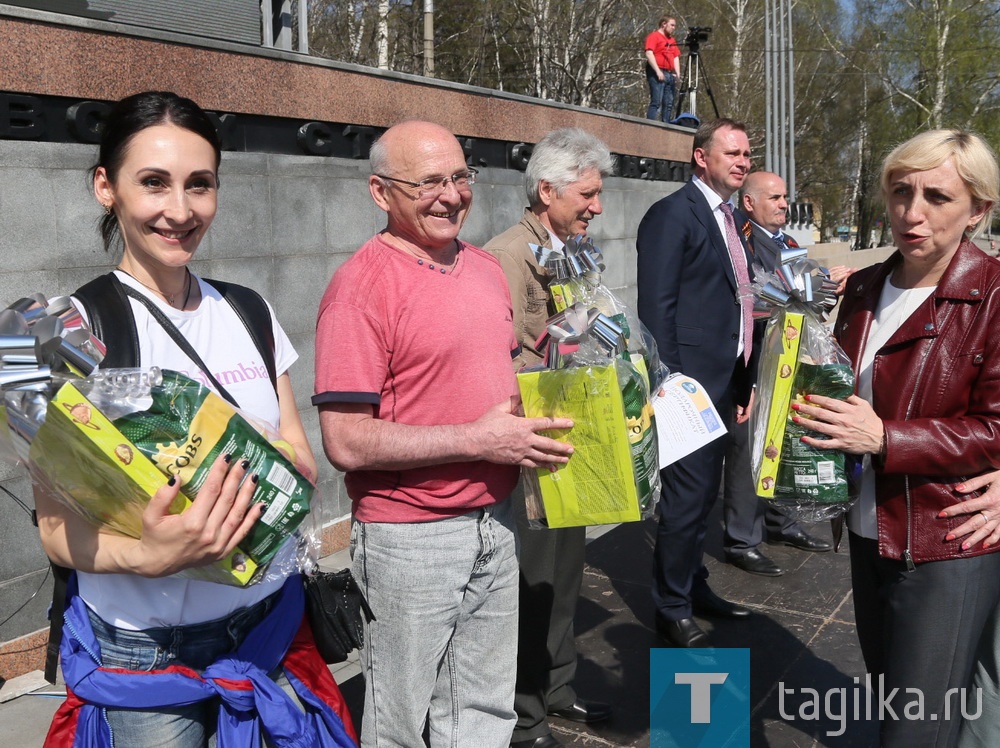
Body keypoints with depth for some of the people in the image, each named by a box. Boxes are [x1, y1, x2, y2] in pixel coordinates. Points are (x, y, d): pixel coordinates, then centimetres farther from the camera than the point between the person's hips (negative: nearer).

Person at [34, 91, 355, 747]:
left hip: (270, 627, 5)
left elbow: (303, 462, 6)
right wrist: (149, 555, -32)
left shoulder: (251, 313, 3)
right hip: (145, 654, -4)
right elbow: (59, 530, -12)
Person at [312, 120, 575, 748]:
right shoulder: (362, 285, -16)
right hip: (410, 540, -6)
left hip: (496, 523, 7)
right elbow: (347, 442, -20)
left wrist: (533, 418, 0)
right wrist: (477, 440, -20)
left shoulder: (487, 269, 8)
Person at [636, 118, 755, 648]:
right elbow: (656, 308, -15)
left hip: (724, 383, 9)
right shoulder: (673, 214, -10)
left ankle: (693, 585, 33)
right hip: (691, 382, -9)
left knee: (703, 492, 18)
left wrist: (745, 382, 17)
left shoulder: (729, 220, 17)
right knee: (687, 496, -2)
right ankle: (671, 609, 13)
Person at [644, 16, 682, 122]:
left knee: (669, 104, 2)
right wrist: (658, 71, -18)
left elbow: (676, 57, 21)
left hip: (670, 74, 8)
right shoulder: (654, 36, 0)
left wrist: (677, 73, 6)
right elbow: (649, 54, -12)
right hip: (657, 74, -8)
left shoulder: (672, 40, 23)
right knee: (656, 102, -15)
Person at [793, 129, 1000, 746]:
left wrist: (883, 438, -25)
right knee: (884, 692, 22)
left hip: (947, 550, -6)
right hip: (870, 533, 7)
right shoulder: (865, 290, 6)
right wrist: (816, 408, -1)